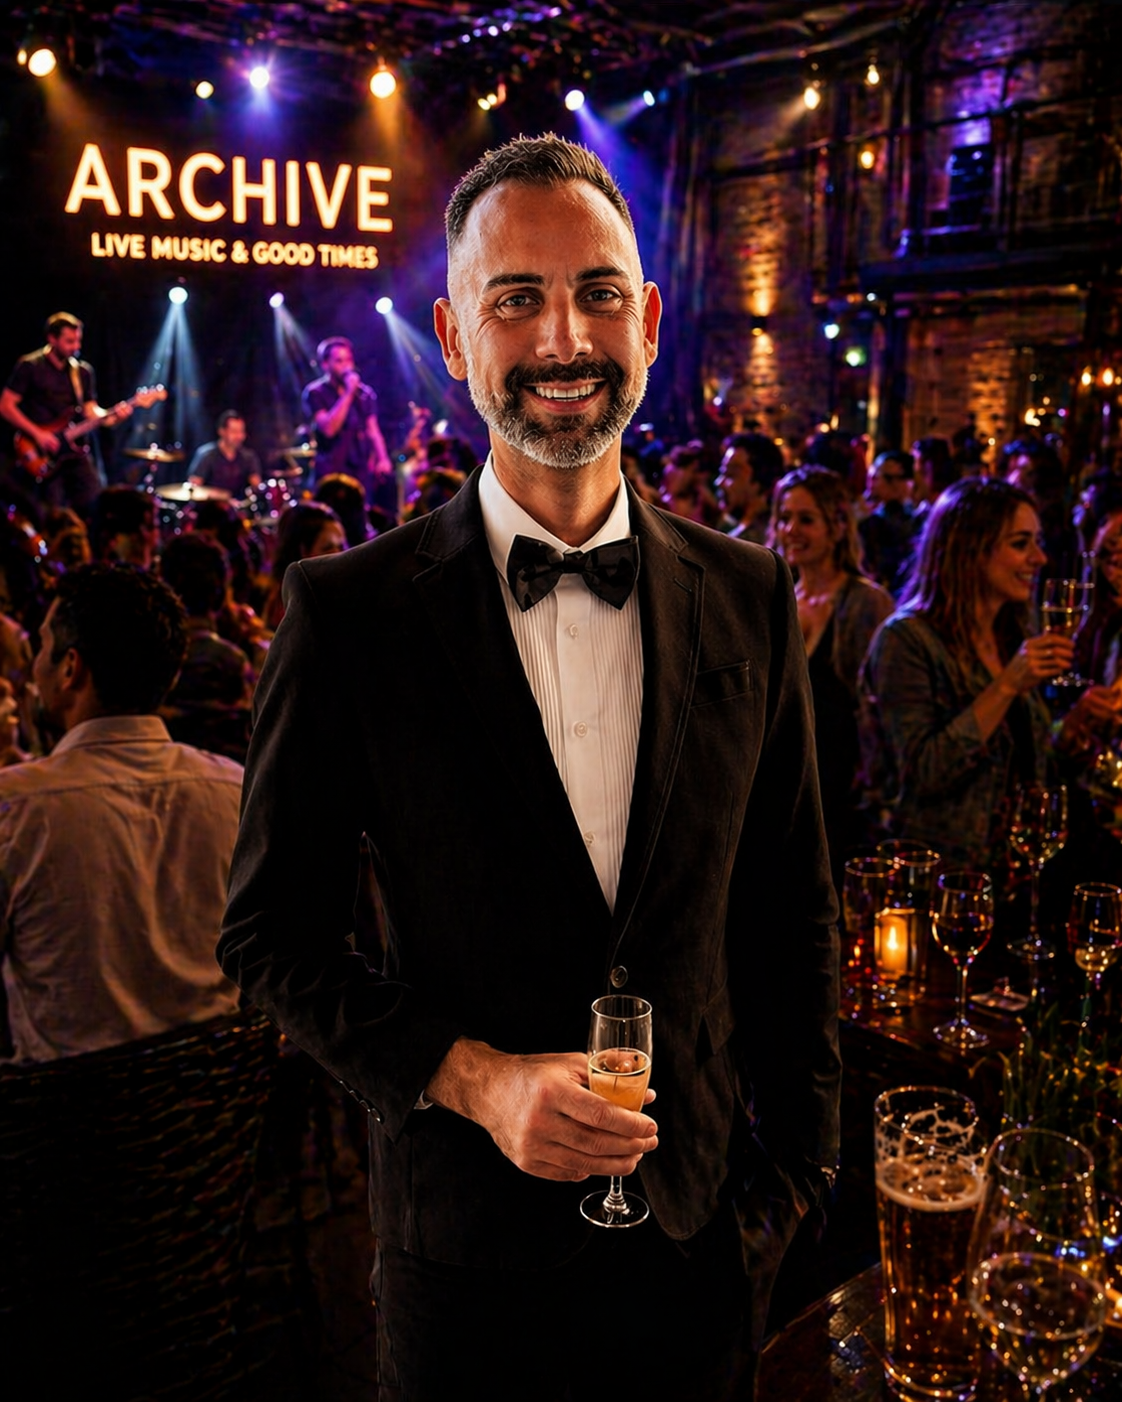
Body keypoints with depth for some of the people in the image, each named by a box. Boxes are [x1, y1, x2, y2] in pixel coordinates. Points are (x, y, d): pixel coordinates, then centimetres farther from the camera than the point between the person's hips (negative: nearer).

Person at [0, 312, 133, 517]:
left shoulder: (83, 371, 12)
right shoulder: (29, 366, -3)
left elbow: (91, 410, 10)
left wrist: (111, 415, -12)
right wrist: (37, 434, -14)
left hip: (76, 449, 4)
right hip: (43, 456, -4)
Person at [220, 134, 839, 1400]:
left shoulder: (749, 597, -4)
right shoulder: (346, 609, -13)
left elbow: (791, 916, 3)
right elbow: (272, 938, -7)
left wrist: (793, 1174, 5)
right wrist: (474, 1079, -19)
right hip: (466, 1243, -2)